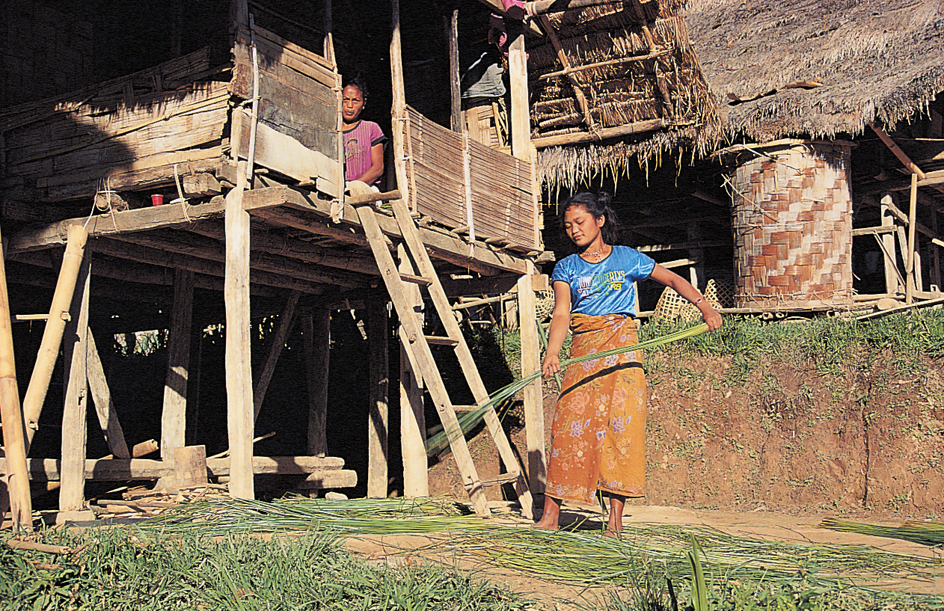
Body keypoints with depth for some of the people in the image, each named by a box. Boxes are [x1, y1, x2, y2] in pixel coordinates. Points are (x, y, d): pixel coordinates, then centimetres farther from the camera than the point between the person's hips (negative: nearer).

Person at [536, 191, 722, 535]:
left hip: (621, 346, -1)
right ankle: (550, 515, -4)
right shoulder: (566, 268, 11)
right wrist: (552, 354, -22)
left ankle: (615, 519, -4)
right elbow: (561, 313, -4)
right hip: (583, 350, 1)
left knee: (621, 424, -8)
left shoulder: (627, 258, 10)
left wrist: (704, 306, 0)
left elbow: (672, 279, 15)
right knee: (568, 426, -8)